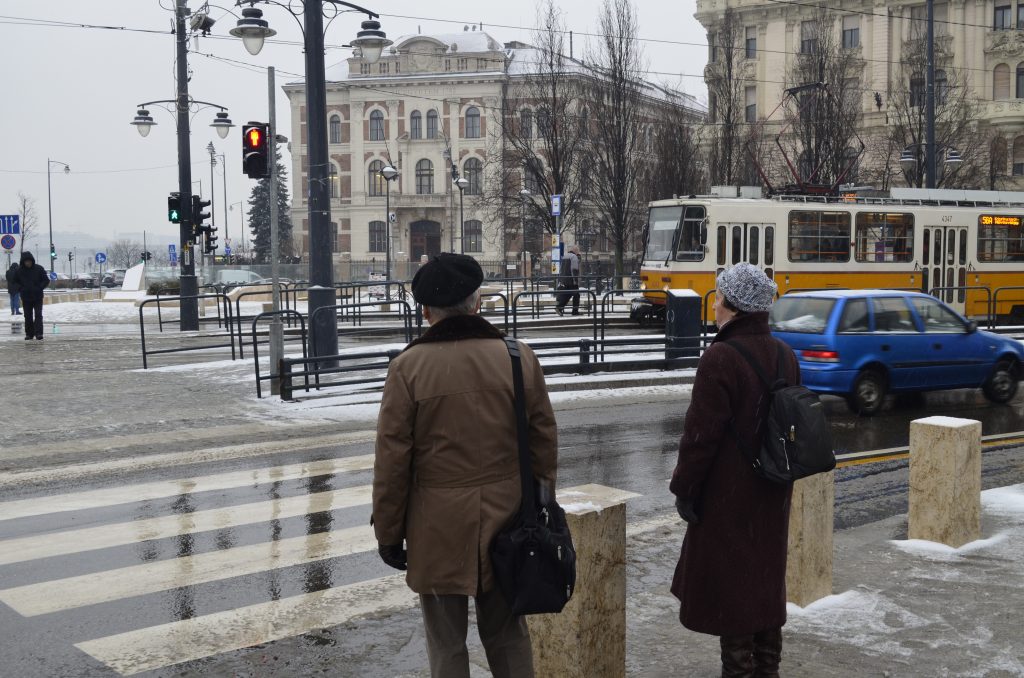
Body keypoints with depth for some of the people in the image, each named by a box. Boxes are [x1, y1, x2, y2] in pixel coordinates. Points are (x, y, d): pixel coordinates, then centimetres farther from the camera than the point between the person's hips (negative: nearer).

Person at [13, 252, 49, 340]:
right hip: (26, 298, 2)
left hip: (38, 297, -2)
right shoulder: (19, 271, -1)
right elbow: (15, 282, 11)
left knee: (38, 315, -8)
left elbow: (46, 281, 1)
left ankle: (39, 333, -10)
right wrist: (21, 289, -5)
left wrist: (39, 288, -11)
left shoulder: (39, 269, -5)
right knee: (28, 316, 8)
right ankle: (29, 333, 15)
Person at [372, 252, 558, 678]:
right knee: (508, 635, 18)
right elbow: (544, 441, 4)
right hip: (506, 519, 3)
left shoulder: (408, 367, -11)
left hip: (438, 527, -3)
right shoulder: (520, 358, -3)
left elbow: (392, 459, -9)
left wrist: (388, 532, 2)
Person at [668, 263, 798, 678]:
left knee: (729, 581, 3)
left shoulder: (720, 357, -20)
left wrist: (684, 487, -10)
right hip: (771, 493, 8)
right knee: (766, 577, 18)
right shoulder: (784, 355, 5)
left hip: (728, 495, -8)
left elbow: (701, 433, -20)